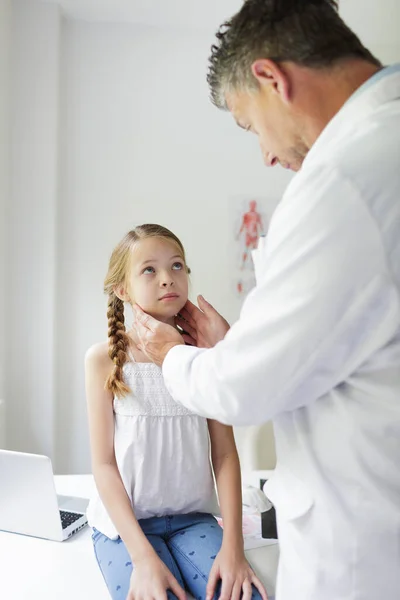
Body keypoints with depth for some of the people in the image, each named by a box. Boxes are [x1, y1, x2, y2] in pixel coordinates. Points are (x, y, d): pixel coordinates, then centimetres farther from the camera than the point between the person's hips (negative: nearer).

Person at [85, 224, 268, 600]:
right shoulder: (105, 358, -6)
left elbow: (224, 451, -2)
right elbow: (103, 462, -7)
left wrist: (232, 544, -12)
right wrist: (143, 555, -17)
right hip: (125, 522, -1)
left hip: (193, 518, 2)